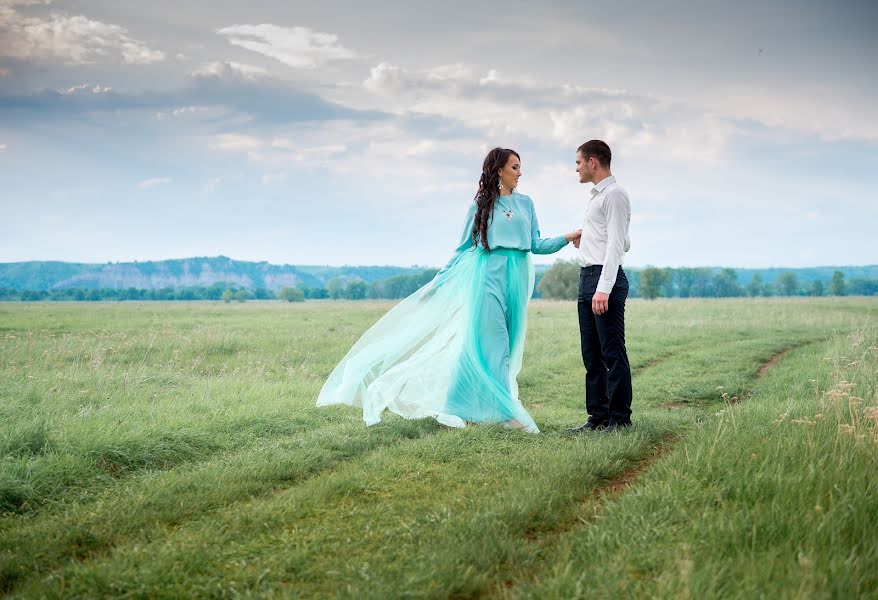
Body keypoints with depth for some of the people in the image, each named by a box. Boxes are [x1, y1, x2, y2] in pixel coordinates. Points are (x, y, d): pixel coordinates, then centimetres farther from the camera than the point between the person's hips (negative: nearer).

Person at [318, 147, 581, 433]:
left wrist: (567, 238, -4)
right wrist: (441, 279, 7)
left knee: (506, 345, 2)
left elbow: (536, 245, 9)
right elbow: (464, 247, 8)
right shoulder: (481, 203, 4)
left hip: (516, 279, 4)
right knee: (486, 340, -8)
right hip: (487, 276, -3)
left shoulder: (525, 203, 13)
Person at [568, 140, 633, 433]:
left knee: (612, 352, -7)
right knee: (591, 354, 11)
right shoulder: (596, 196, 21)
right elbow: (625, 243, 25)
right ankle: (598, 416, 16)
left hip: (606, 278, -10)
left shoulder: (614, 195, -8)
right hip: (587, 278, 10)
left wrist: (604, 288, -24)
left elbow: (617, 245, -17)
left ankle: (619, 418, -3)